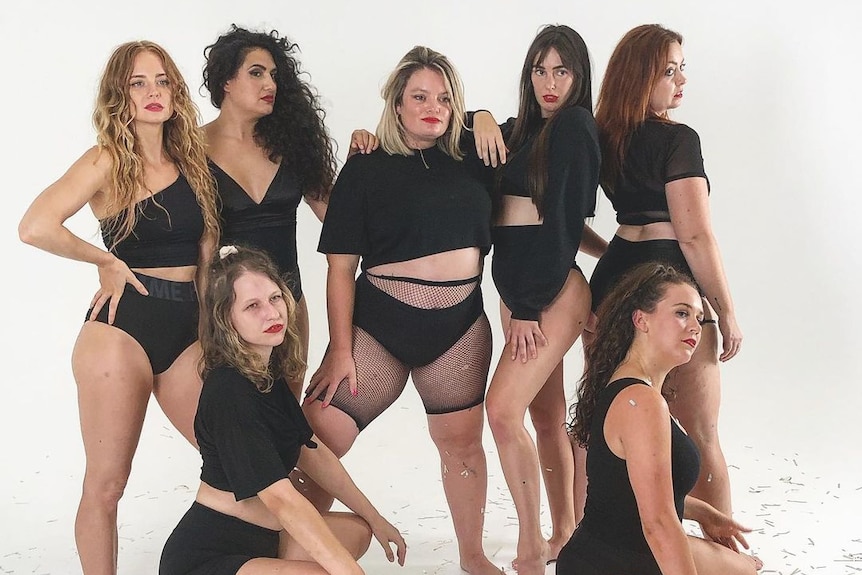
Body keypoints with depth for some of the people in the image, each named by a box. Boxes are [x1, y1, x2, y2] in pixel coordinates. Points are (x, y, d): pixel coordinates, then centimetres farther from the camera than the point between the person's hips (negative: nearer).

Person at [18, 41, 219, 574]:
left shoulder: (190, 158, 13)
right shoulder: (108, 160, -4)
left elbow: (204, 248, 13)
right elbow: (35, 227, -19)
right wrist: (107, 261, -8)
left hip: (188, 329, 6)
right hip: (123, 328, -5)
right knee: (106, 484, 0)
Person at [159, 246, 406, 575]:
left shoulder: (270, 373, 6)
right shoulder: (229, 391, -23)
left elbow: (311, 453, 14)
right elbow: (281, 499, -30)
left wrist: (376, 520, 15)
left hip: (256, 538, 10)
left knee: (357, 530, 21)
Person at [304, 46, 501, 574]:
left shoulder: (470, 163, 7)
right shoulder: (366, 169, -2)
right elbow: (342, 267, -5)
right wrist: (340, 351, -9)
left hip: (460, 327, 3)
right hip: (380, 326, -3)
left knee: (463, 443, 9)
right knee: (316, 440, -9)